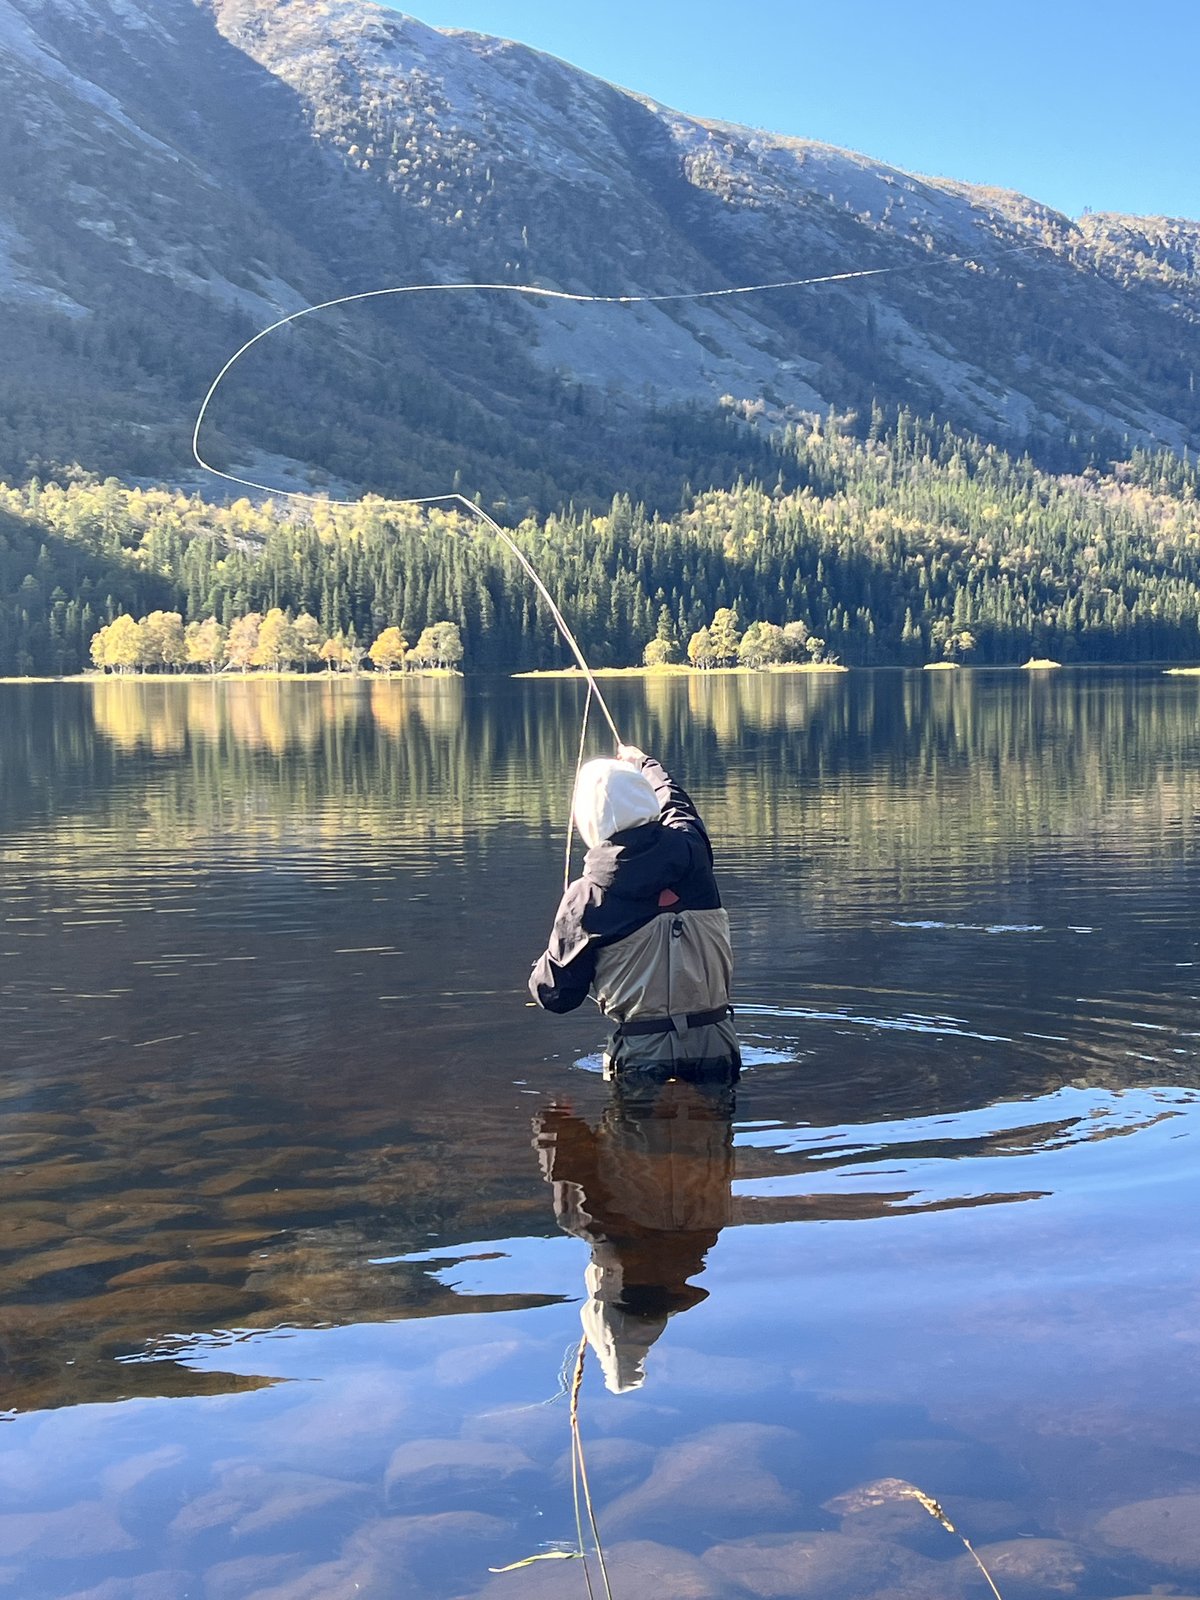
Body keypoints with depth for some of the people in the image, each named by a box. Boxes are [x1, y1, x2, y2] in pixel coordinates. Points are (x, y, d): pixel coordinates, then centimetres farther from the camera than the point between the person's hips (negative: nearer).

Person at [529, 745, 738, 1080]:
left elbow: (555, 995, 1)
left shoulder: (586, 896, -7)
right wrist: (644, 763, 47)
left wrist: (541, 969, 25)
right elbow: (676, 805, 28)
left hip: (644, 1057, -3)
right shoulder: (690, 851, 0)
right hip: (716, 1049, 3)